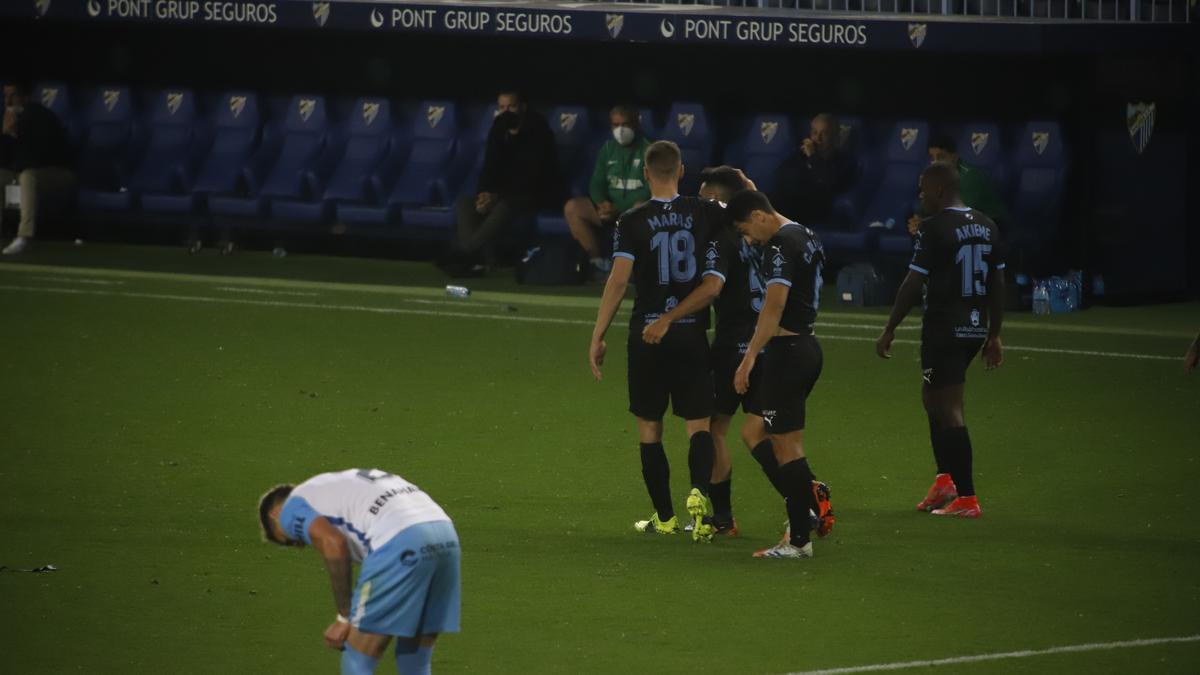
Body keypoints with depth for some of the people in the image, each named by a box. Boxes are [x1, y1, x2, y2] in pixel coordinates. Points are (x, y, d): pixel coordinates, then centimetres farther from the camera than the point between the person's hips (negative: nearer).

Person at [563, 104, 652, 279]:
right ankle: (596, 260, -16)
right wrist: (602, 203, -12)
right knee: (572, 207, -19)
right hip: (609, 208, 5)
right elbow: (596, 183, 11)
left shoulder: (646, 150, -3)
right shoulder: (608, 148, 13)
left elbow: (650, 191, -11)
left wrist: (619, 209, -20)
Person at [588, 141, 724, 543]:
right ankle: (699, 492, -24)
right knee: (698, 424, 3)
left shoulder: (632, 222, -6)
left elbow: (618, 280, -11)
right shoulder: (704, 213, -1)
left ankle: (664, 517, 12)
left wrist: (598, 337, -7)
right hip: (692, 332, 1)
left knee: (649, 427, 10)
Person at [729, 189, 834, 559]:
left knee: (787, 444, -5)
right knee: (755, 431, 15)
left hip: (786, 349, -10)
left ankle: (800, 540, -3)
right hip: (807, 345, 10)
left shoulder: (780, 246, -17)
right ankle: (806, 502, 6)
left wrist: (749, 358, -24)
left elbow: (774, 307, -24)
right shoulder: (807, 237, 12)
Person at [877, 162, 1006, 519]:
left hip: (944, 328, -8)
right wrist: (994, 335, 19)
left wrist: (890, 329, -5)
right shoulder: (987, 227, 9)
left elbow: (913, 284, -13)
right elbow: (997, 285, 12)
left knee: (949, 409, -3)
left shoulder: (936, 228, -13)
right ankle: (946, 480, 18)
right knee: (932, 396, 22)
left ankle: (966, 498, -5)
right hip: (976, 327, 8)